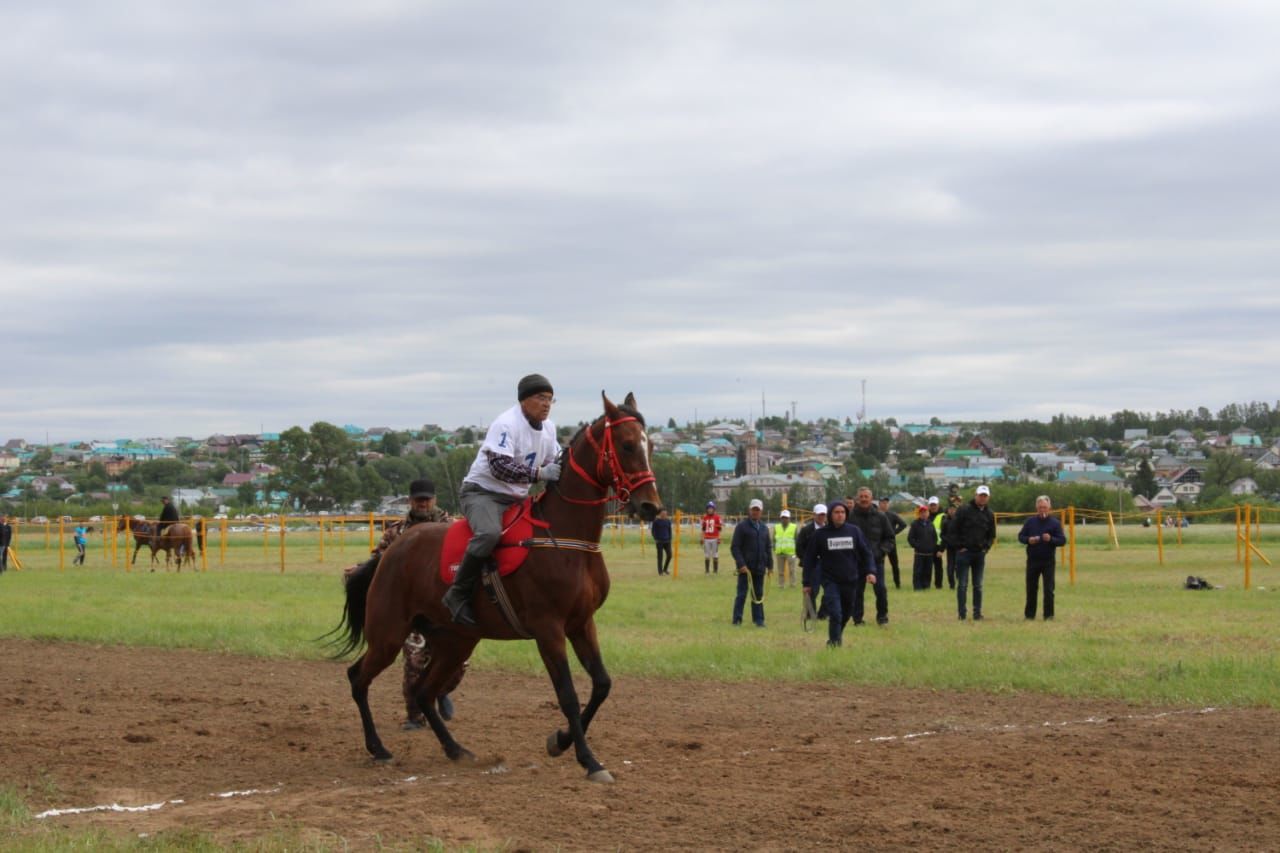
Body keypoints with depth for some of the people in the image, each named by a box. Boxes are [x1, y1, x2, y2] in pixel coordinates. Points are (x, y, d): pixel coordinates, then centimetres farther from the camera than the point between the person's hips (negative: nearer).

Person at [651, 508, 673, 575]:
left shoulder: (668, 521, 8)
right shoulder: (656, 521, -3)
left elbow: (670, 531, 14)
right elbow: (653, 530, -1)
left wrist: (670, 539, 6)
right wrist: (655, 539, -9)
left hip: (667, 541, 3)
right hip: (659, 541, -3)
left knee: (669, 555, -4)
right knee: (660, 556, -2)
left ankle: (665, 569, 17)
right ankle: (660, 571, 6)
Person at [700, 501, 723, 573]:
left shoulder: (717, 517, 0)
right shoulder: (704, 518, 9)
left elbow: (719, 529, 0)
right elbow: (703, 529, 13)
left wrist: (719, 539, -5)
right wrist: (702, 538, 9)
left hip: (714, 539, -3)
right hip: (706, 539, 3)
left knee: (715, 555, -1)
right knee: (706, 556, 3)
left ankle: (715, 570, 6)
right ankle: (707, 570, 9)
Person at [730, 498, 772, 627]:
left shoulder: (764, 528, 14)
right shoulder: (742, 526, -4)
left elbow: (768, 548, 19)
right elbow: (734, 547, -9)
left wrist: (770, 565, 10)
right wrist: (740, 564, -17)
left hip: (759, 567, 5)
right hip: (745, 567, -5)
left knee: (758, 594, 7)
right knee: (741, 594, -1)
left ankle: (758, 619, 12)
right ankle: (737, 619, 4)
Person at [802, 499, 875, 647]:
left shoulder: (854, 531, 3)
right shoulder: (820, 534, -2)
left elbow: (866, 552, 8)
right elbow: (810, 559, 3)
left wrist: (870, 571, -7)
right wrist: (807, 583, 1)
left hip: (850, 581, 3)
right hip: (830, 581, -3)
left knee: (846, 613, 14)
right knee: (835, 613, -16)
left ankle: (838, 634, 38)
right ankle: (834, 641, -4)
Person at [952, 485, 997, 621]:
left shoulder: (989, 514, 9)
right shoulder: (964, 510, -5)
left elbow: (992, 535, 19)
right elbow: (953, 531, -6)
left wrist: (986, 547, 5)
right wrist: (959, 546, -9)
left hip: (980, 553, 4)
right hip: (964, 552, -4)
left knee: (978, 585, 7)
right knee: (962, 585, -3)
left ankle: (977, 612, 12)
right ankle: (962, 614, 0)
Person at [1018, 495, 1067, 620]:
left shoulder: (1055, 523, -1)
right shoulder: (1030, 521, 6)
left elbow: (1063, 540, -5)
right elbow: (1020, 536, 9)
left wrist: (1051, 539, -24)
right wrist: (1028, 540, -12)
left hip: (1048, 561, -2)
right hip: (1032, 560, 2)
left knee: (1049, 589, -3)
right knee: (1031, 588, 8)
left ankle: (1048, 614, 4)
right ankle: (1029, 614, 18)